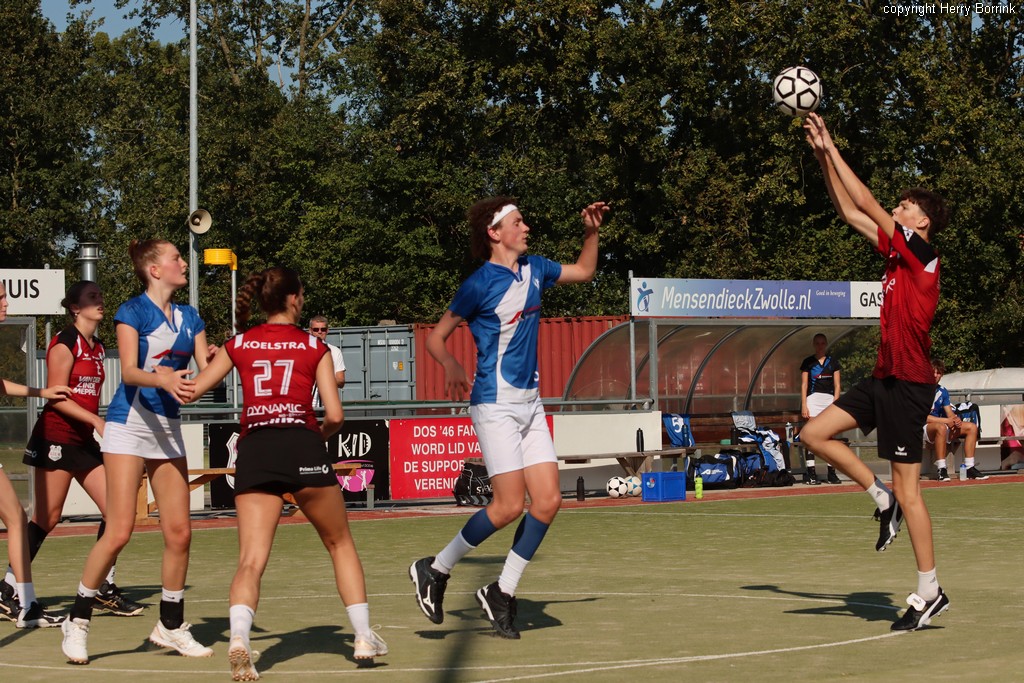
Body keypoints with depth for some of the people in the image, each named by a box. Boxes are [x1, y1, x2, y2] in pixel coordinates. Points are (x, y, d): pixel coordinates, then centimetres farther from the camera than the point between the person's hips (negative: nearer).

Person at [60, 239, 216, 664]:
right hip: (129, 425, -6)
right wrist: (162, 378, -36)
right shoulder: (132, 311, -7)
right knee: (119, 532, -12)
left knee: (179, 532, 3)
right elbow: (129, 372, -17)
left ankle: (171, 625, 15)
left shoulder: (189, 317, 12)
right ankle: (77, 620, 0)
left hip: (168, 429, 6)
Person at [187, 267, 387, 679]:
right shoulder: (315, 347, 8)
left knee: (251, 561, -5)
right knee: (340, 543, 20)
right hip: (303, 447, -1)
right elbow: (334, 415, 1)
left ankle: (239, 639, -30)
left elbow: (190, 392, 13)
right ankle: (365, 638, 20)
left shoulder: (239, 345, 13)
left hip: (254, 452, 1)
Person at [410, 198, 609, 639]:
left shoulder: (533, 270, 10)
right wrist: (451, 367, -23)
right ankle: (436, 570, 4)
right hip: (495, 405, -7)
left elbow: (584, 271, 28)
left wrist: (591, 232, 13)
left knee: (548, 501, -2)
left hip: (530, 403, 7)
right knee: (509, 506, -14)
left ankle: (502, 593, 7)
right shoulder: (480, 284, -10)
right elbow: (436, 337, -4)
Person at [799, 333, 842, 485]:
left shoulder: (833, 362, 12)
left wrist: (835, 404, -2)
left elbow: (837, 385, 9)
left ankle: (831, 473, 3)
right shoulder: (808, 362, 8)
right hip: (813, 399, -2)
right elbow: (804, 385, 5)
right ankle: (811, 473, -10)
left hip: (830, 400, 2)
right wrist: (804, 405, -4)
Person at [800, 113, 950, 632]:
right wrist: (822, 155, 12)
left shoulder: (922, 253, -11)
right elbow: (849, 212, 17)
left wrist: (832, 149, -4)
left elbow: (865, 204, -11)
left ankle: (930, 593, 0)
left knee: (907, 489, -6)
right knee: (814, 433, 5)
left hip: (909, 384, -9)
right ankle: (882, 499, 14)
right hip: (885, 378, 9)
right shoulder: (897, 253, 12)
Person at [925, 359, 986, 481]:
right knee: (941, 427, -40)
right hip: (923, 428, -8)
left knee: (972, 427, -3)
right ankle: (941, 470, -39)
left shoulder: (942, 391, 13)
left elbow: (950, 413, 12)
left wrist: (956, 420, -14)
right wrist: (946, 420, -23)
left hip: (941, 426, 8)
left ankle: (969, 468, -8)